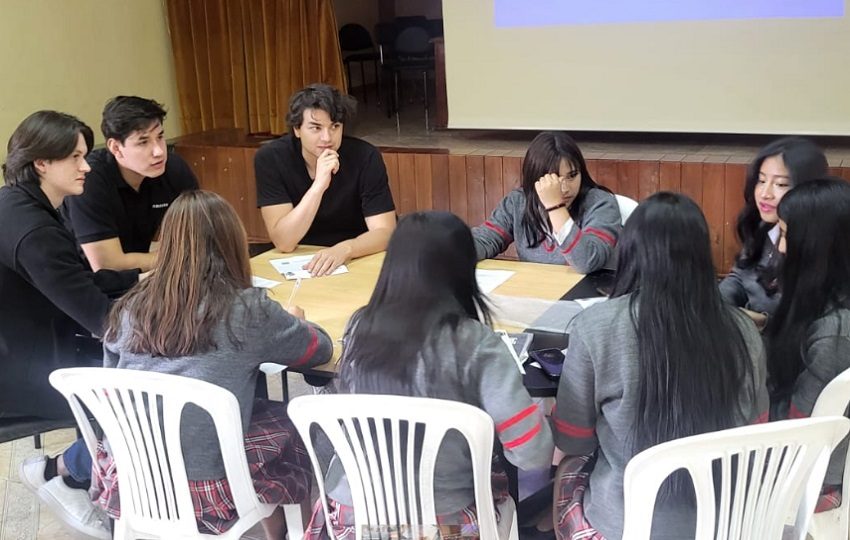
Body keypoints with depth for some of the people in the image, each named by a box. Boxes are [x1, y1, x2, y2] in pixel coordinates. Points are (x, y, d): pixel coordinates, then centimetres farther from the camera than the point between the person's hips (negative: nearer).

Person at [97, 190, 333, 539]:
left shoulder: (131, 308, 0)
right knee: (291, 425, 21)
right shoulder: (247, 310, -11)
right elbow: (321, 349, 4)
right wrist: (292, 323, 26)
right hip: (202, 493, -4)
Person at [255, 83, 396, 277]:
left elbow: (386, 232, -15)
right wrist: (319, 186, -28)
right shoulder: (270, 158, -11)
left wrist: (344, 249, -33)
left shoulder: (365, 156, -12)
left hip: (356, 262, 0)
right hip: (298, 265, 0)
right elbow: (284, 242, -17)